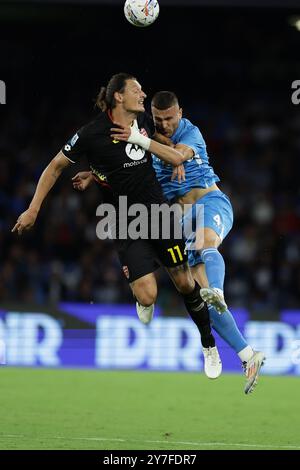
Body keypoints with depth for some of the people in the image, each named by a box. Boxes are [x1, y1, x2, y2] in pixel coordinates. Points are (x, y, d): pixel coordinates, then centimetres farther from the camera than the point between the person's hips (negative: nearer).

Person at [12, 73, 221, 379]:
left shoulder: (143, 123, -1)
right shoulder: (93, 133, -14)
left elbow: (177, 158, 4)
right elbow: (55, 167, -3)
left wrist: (141, 140, -12)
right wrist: (33, 210, -3)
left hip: (158, 212, 4)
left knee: (184, 283, 6)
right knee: (147, 295, -17)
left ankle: (209, 347, 26)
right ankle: (143, 301, 23)